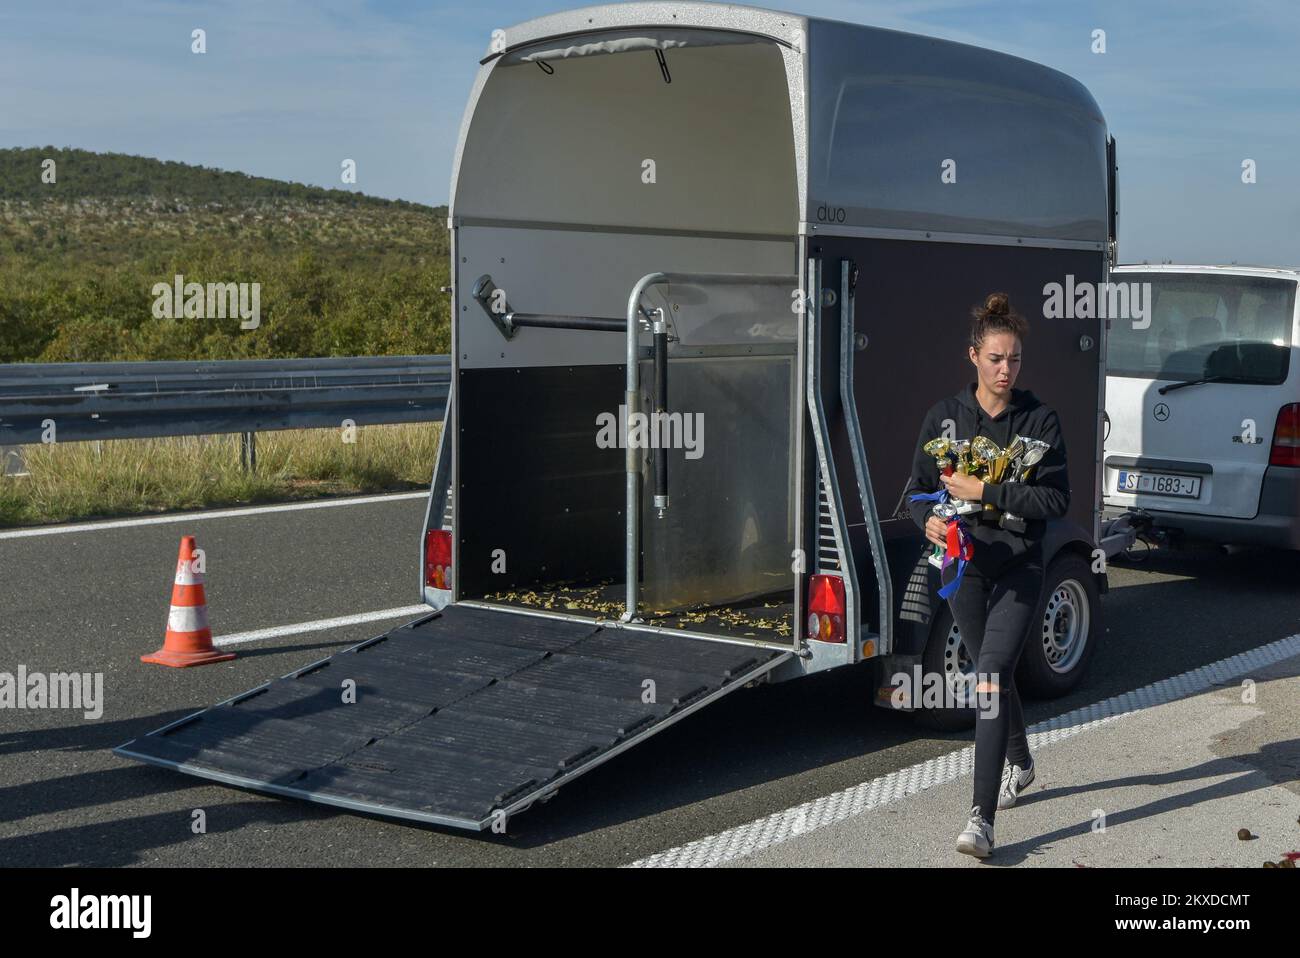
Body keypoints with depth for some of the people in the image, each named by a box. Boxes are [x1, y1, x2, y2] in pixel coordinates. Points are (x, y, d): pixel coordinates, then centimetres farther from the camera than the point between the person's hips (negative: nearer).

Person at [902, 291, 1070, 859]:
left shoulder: (1040, 420, -6)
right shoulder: (945, 416, 1)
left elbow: (1057, 499, -12)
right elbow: (918, 487, 6)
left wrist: (984, 492, -19)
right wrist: (929, 520, -16)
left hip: (1019, 566, -3)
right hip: (964, 563, 4)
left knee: (991, 675, -18)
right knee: (993, 672, 19)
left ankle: (982, 817, -20)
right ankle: (1020, 762, 48)